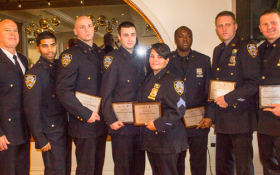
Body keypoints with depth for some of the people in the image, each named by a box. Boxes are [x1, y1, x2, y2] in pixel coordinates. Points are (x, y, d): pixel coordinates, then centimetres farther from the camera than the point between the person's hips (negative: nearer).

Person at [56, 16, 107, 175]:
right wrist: (86, 114, -17)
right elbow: (63, 91, -16)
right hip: (84, 125, -6)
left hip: (101, 122, 6)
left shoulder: (101, 54, 13)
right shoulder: (70, 56, -9)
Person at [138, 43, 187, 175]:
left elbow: (178, 109, -20)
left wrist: (158, 124, -20)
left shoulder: (173, 81, -13)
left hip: (167, 139, -8)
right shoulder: (149, 80, 12)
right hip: (151, 139, 8)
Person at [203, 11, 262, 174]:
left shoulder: (247, 48, -5)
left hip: (241, 119, -6)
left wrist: (228, 99, -15)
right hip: (222, 119, 7)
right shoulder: (218, 51, 16)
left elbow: (253, 83, -13)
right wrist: (209, 114, 14)